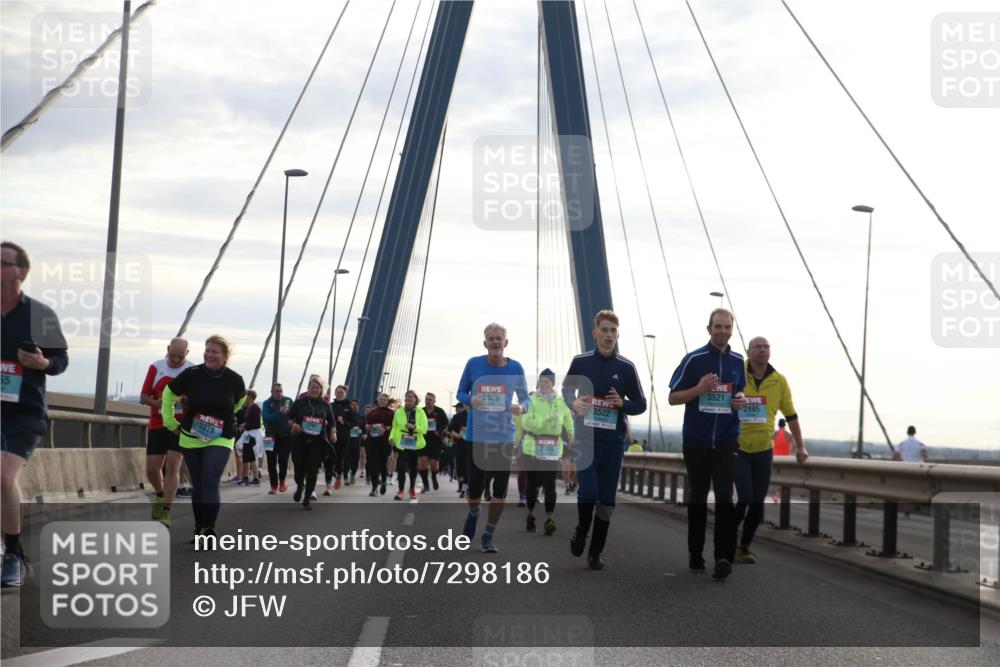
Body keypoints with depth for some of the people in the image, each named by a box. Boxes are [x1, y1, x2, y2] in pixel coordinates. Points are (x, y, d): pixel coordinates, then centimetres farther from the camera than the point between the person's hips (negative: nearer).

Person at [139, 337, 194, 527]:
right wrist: (157, 403, -16)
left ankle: (165, 512, -8)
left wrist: (184, 400, -24)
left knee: (172, 466, -12)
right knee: (152, 469, 3)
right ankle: (160, 495, 34)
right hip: (157, 424, 3)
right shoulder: (156, 367, 4)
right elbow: (143, 397, 5)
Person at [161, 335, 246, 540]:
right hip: (191, 438, 2)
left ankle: (209, 530, -15)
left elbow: (239, 400, 14)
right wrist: (170, 422, 6)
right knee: (197, 485, 12)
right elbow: (169, 394, 6)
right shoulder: (191, 375, -11)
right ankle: (199, 528, 26)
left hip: (220, 439, -2)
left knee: (210, 483, -17)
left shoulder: (234, 380, -10)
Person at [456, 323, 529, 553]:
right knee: (475, 488, 1)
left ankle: (488, 537, 16)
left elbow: (525, 398, 6)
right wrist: (471, 399, -17)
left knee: (500, 489, 0)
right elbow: (461, 393, 6)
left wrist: (521, 407, -18)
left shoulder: (515, 368, -2)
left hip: (504, 437, 1)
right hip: (476, 436, 0)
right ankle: (473, 513, 37)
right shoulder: (473, 364, -3)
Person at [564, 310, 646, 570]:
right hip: (586, 438, -1)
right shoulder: (580, 362, 1)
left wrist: (622, 403, -13)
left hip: (614, 441, 1)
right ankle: (581, 530, 18)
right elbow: (566, 392, 12)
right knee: (588, 491, -13)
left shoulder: (626, 368, 2)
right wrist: (574, 403, -11)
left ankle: (596, 552, 15)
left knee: (607, 499, 4)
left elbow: (640, 404, 8)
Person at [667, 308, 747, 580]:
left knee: (724, 497, -10)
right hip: (696, 441, -1)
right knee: (698, 497, 9)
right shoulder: (693, 359, -3)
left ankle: (724, 557, -12)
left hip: (726, 441, 1)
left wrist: (741, 400, -3)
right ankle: (695, 555, 20)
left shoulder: (738, 362, 7)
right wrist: (699, 389, -19)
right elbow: (673, 398, -2)